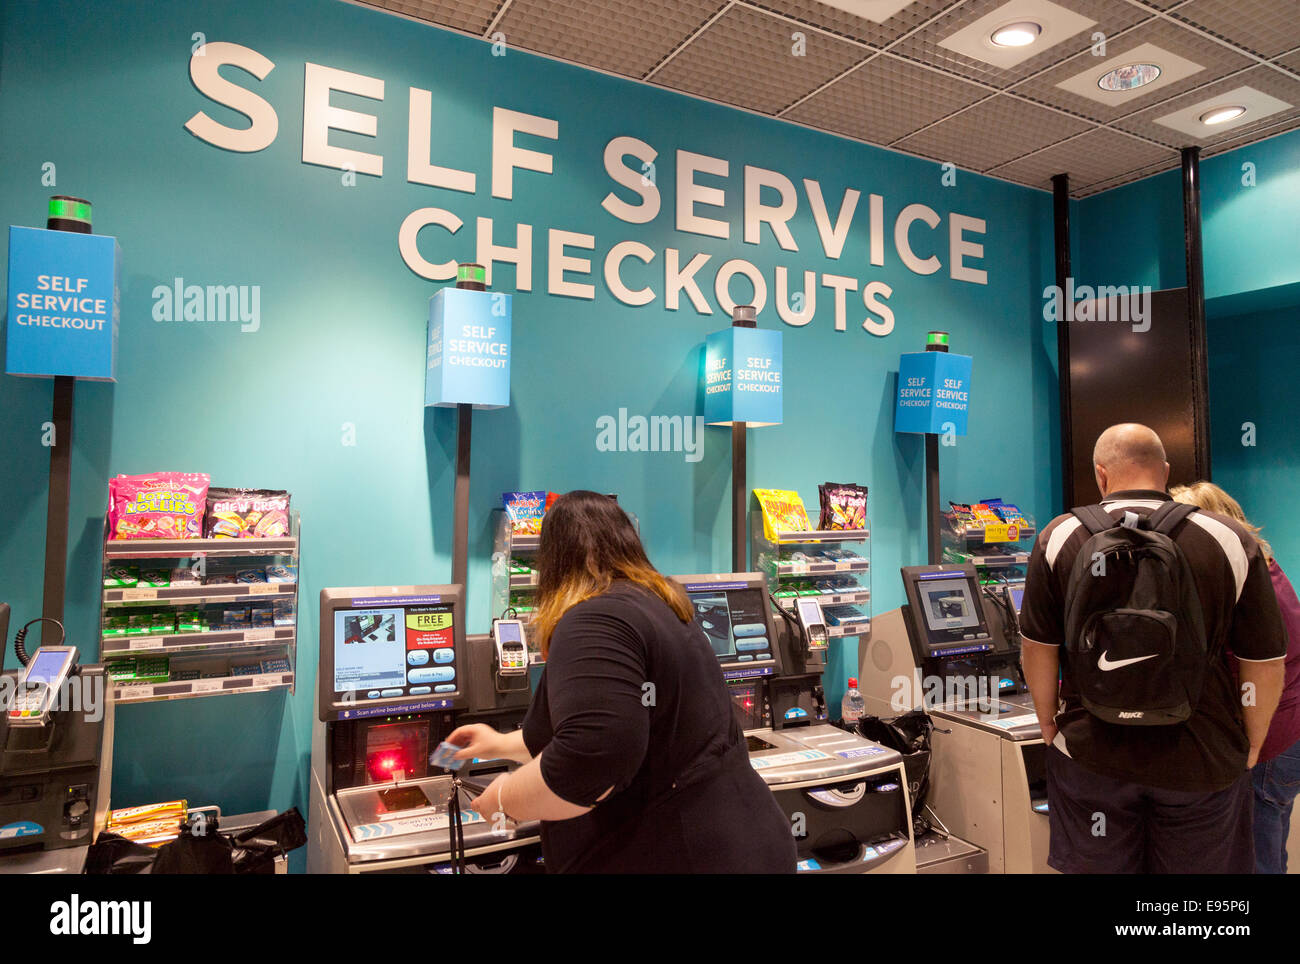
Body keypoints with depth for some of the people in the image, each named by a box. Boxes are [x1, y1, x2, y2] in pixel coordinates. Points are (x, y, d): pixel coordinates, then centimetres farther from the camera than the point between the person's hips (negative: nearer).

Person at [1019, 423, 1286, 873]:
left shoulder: (1060, 538, -7)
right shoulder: (1232, 541, -8)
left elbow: (1037, 648, -2)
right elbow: (1264, 664, -4)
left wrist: (1048, 722, 12)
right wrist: (1251, 744, 12)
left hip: (1092, 752, 0)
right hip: (1202, 760, 0)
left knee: (1096, 866, 15)